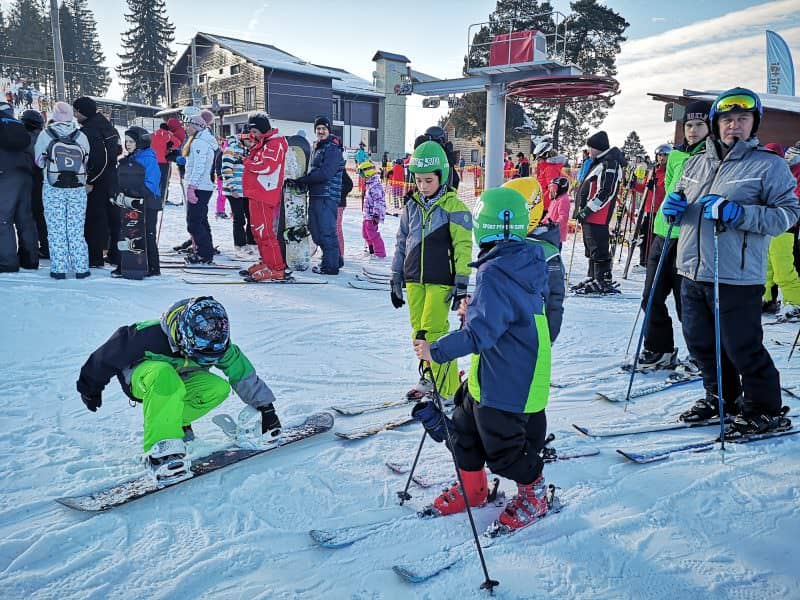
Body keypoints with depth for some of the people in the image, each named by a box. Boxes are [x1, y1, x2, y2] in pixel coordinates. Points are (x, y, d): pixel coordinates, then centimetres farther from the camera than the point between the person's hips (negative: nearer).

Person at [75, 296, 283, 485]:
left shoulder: (217, 343, -24)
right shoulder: (149, 335, -34)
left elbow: (243, 373, -13)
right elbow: (110, 353, -17)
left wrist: (265, 407, -12)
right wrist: (91, 387, -2)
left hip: (180, 381, 5)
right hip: (140, 376, -4)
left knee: (219, 388, -24)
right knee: (164, 376, -41)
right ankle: (160, 447, -40)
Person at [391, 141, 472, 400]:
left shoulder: (454, 206, -7)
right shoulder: (411, 206, 9)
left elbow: (463, 247, -8)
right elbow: (401, 243, 15)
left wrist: (461, 284, -11)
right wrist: (396, 280, 15)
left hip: (440, 281, -5)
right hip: (414, 279, 6)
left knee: (433, 330, -10)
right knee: (418, 330, 8)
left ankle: (447, 388, 0)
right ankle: (430, 378, 23)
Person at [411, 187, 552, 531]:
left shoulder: (493, 274, -27)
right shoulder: (528, 264, 3)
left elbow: (479, 333, -34)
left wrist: (437, 352, -28)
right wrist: (474, 312, 15)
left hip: (507, 385, -10)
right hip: (488, 377, 10)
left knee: (503, 449, 11)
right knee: (464, 428, 21)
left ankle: (534, 493, 36)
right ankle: (472, 488, 39)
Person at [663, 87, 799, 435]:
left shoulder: (769, 165, -3)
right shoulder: (697, 163, 13)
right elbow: (682, 200, 25)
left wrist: (739, 213, -22)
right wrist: (674, 206, 1)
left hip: (736, 277, -6)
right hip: (692, 272, 6)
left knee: (742, 348, -1)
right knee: (700, 342, 16)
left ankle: (764, 411, 20)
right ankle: (721, 398, 36)